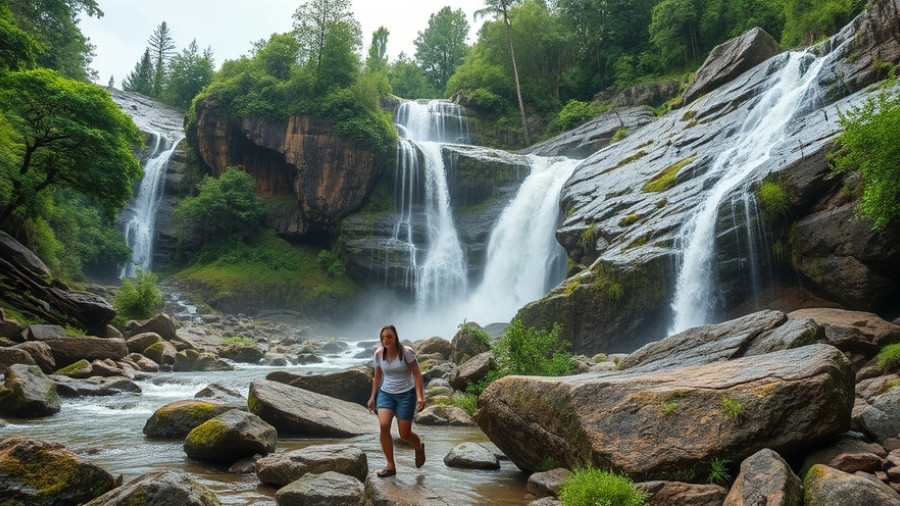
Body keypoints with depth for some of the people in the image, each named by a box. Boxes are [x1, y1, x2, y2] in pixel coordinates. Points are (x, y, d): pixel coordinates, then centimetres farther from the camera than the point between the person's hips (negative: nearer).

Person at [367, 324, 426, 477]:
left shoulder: (406, 352, -14)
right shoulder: (378, 354, -2)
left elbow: (417, 374, -13)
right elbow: (378, 376, 11)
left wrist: (420, 396, -21)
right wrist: (373, 397, 12)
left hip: (406, 394, -3)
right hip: (386, 394, 3)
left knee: (404, 434, -1)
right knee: (383, 426, -20)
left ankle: (419, 447, 36)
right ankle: (390, 466, -6)